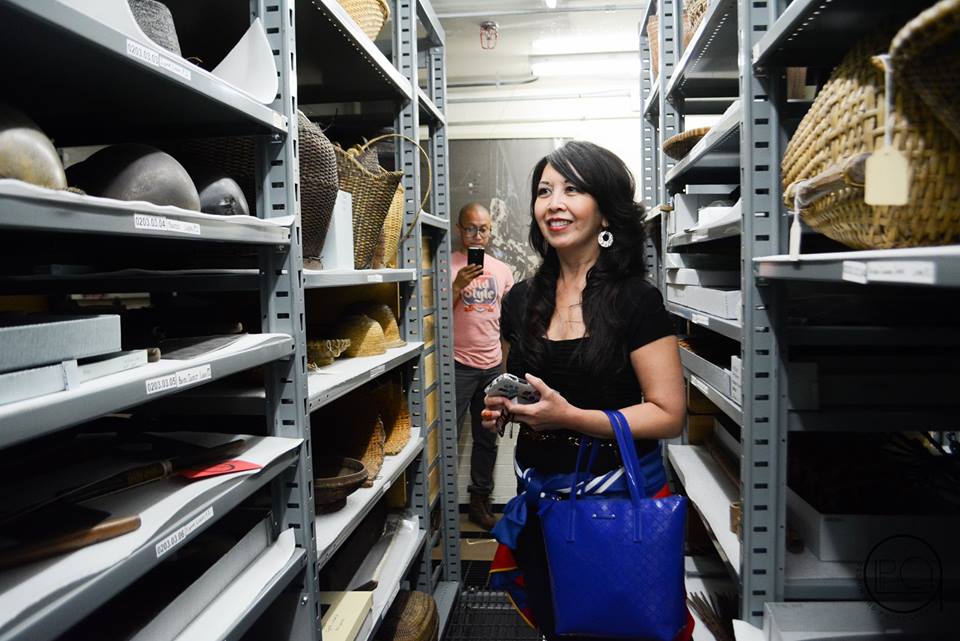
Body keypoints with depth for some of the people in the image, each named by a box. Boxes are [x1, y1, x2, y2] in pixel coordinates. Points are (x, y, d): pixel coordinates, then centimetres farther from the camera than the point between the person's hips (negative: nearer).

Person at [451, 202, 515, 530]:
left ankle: (480, 500, 26)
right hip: (458, 365, -5)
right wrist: (457, 286, -20)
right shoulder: (447, 266, -4)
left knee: (487, 439, 13)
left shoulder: (502, 269, 11)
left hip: (493, 366, 5)